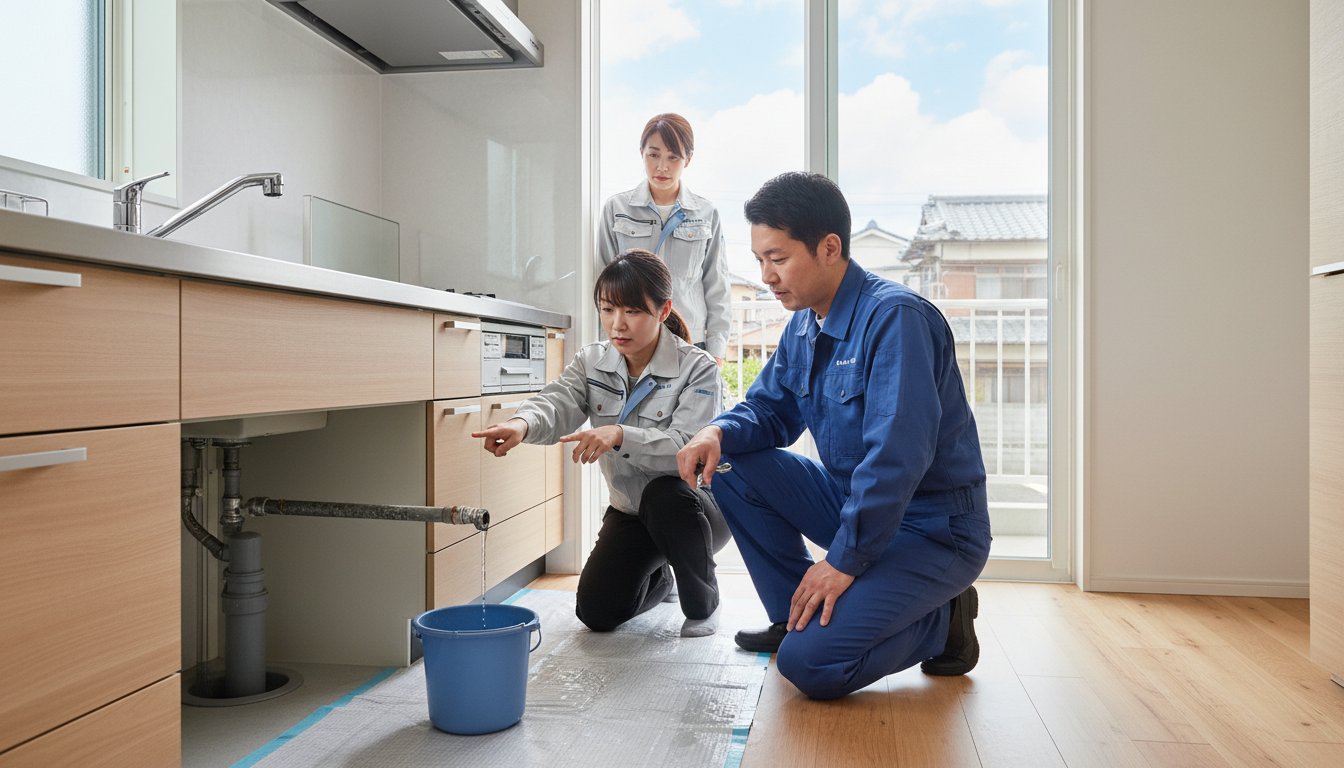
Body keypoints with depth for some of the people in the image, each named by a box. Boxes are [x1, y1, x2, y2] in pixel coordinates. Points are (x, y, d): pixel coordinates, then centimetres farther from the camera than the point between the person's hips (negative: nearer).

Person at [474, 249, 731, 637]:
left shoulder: (698, 369, -18)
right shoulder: (591, 363, -2)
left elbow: (687, 447, -31)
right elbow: (557, 404, -22)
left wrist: (621, 436, -47)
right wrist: (522, 423, -46)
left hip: (693, 508, -5)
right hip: (630, 511, 5)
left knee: (666, 494, -39)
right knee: (596, 611, -9)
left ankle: (703, 602, -10)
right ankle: (658, 579, 28)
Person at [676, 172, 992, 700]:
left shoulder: (895, 317, -22)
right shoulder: (804, 327, 6)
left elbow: (897, 456, -29)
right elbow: (770, 409, 13)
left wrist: (845, 560, -25)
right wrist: (720, 432, -10)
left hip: (932, 531, -8)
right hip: (853, 501, 8)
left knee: (810, 664, -22)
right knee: (734, 468, -3)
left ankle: (941, 623, 4)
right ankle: (794, 617, 7)